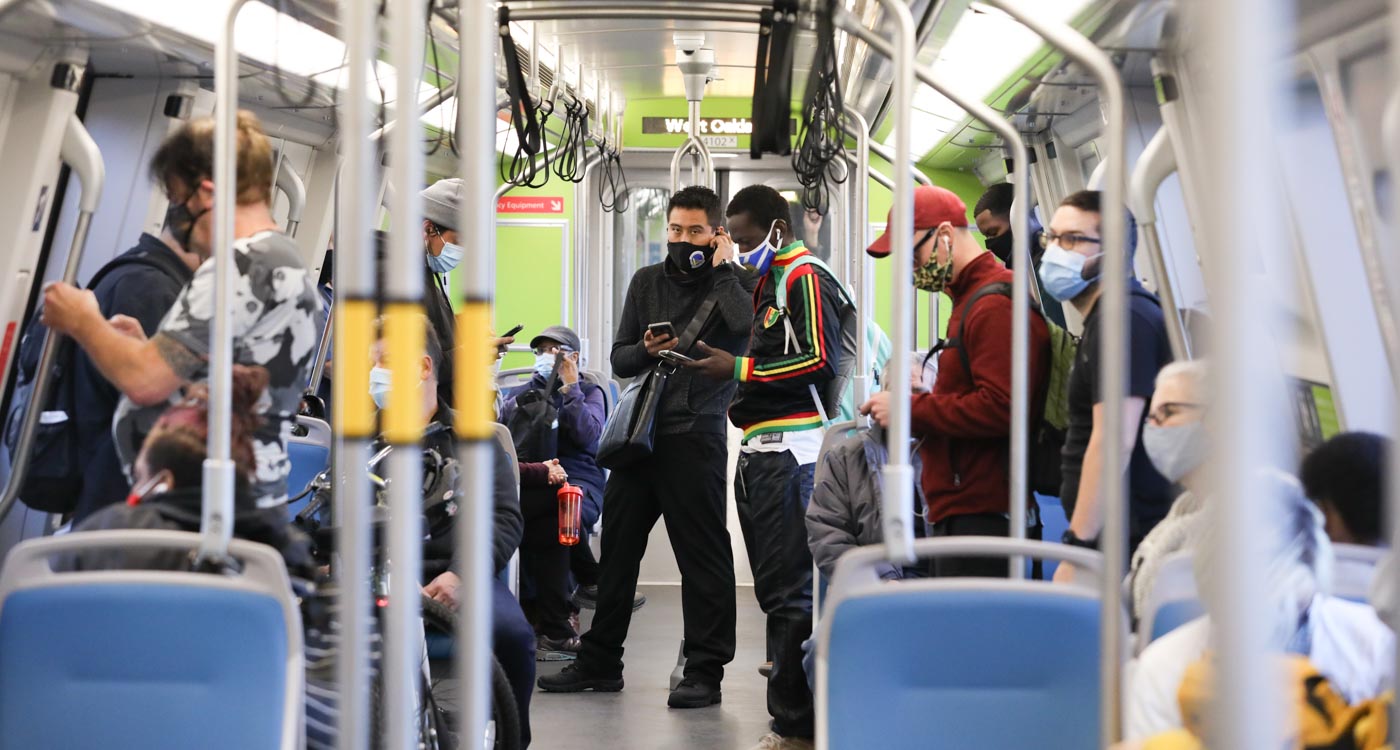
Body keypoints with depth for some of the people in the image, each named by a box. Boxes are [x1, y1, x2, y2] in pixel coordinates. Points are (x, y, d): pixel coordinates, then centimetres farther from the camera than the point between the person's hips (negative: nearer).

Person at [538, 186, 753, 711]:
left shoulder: (730, 283, 1)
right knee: (617, 548, 10)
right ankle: (599, 662, 20)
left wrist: (723, 269, -11)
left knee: (702, 554, -3)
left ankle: (704, 671, 1)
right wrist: (647, 350, -6)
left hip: (694, 436, -6)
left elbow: (747, 328, -22)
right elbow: (619, 360, 15)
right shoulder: (647, 282, 16)